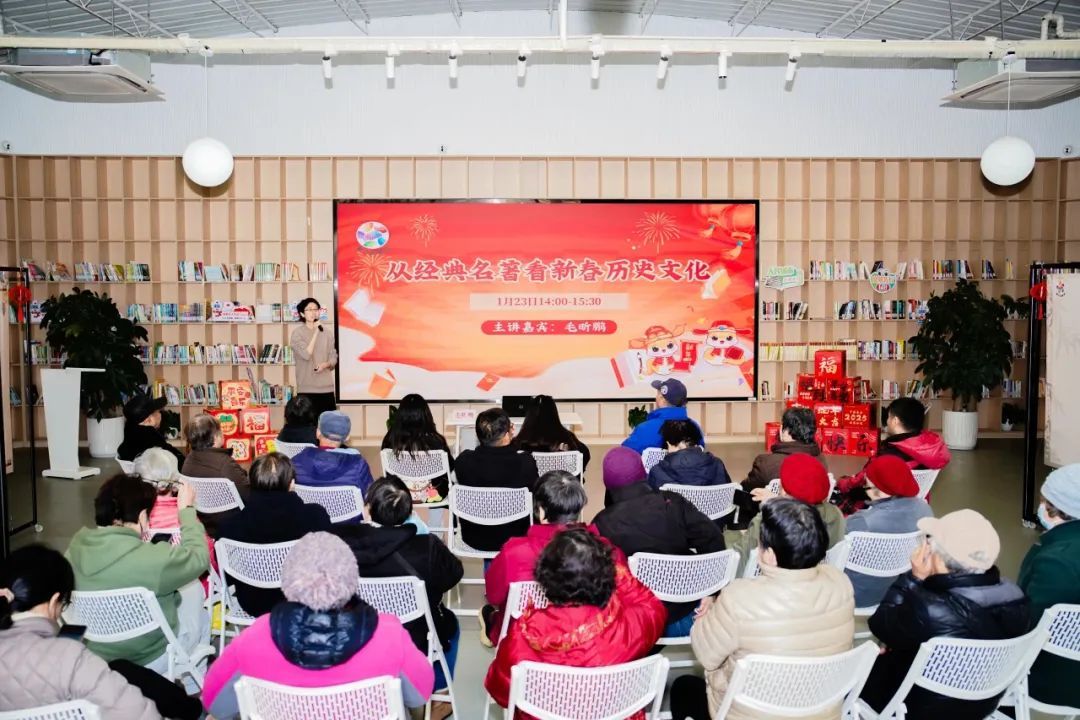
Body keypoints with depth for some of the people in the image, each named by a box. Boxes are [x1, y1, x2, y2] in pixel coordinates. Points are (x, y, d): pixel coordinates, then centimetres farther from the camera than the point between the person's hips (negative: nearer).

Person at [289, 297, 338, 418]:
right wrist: (315, 332, -12)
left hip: (327, 388, 3)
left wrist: (325, 364, -12)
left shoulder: (327, 333, 8)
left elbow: (334, 359, 10)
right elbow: (306, 354, -14)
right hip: (307, 389, -3)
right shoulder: (297, 333, -1)